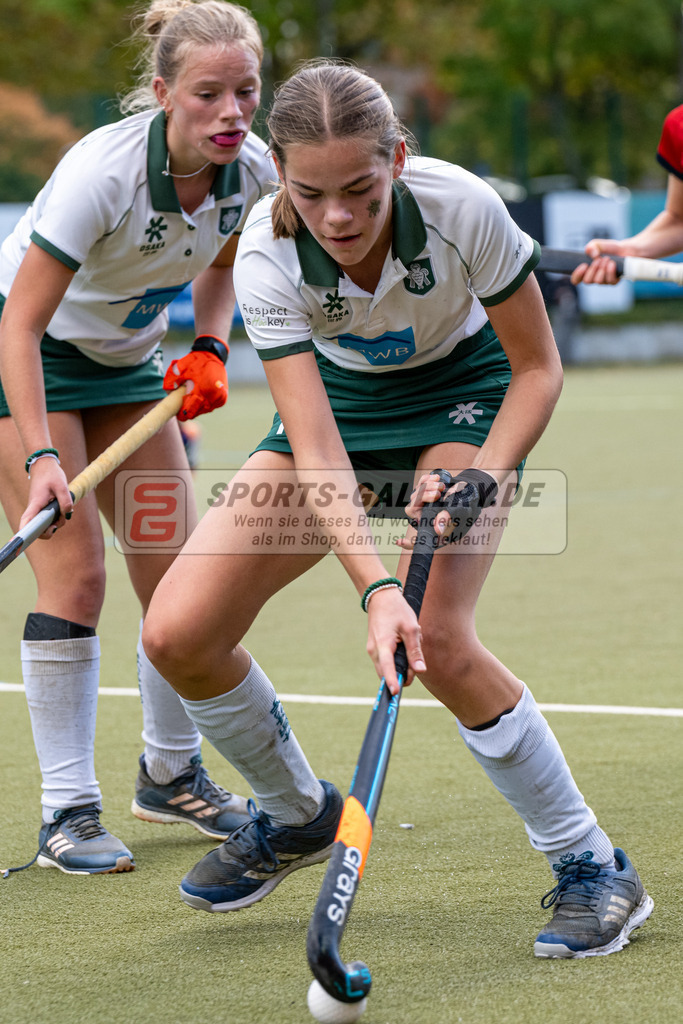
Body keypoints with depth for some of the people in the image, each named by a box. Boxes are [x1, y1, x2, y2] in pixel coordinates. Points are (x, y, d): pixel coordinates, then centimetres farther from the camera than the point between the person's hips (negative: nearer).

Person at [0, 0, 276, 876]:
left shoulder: (251, 172, -15)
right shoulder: (102, 171, -34)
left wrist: (209, 351, -9)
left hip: (127, 360, 6)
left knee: (180, 574, 3)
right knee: (74, 573, -14)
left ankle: (170, 774, 23)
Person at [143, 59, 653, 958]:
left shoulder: (461, 207, -32)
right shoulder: (267, 256, -29)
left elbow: (538, 368, -17)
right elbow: (316, 451, -33)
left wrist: (478, 479, -32)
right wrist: (375, 588, -46)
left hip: (467, 394, -3)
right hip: (339, 401, 3)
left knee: (437, 639, -27)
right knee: (178, 632, -10)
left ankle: (594, 868, -11)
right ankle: (298, 815, 18)